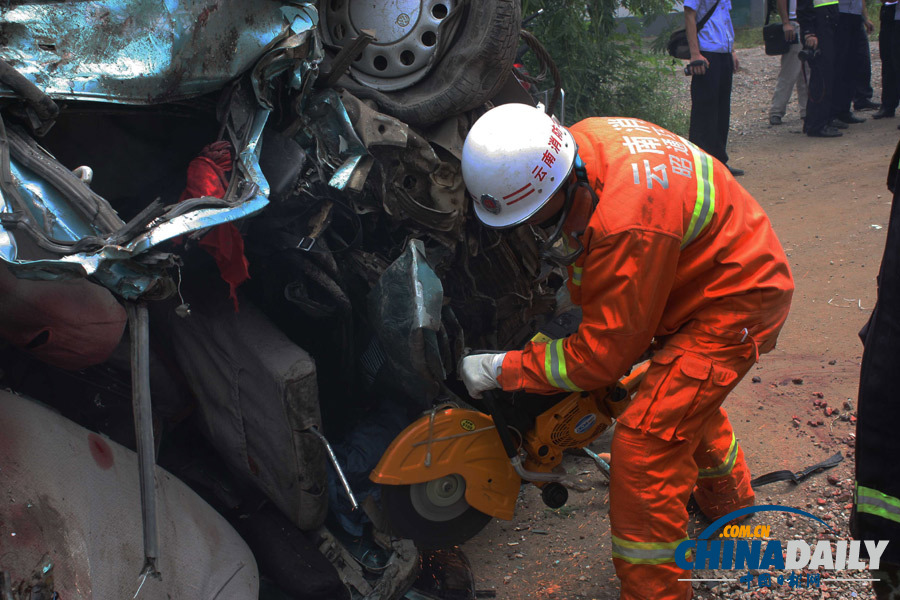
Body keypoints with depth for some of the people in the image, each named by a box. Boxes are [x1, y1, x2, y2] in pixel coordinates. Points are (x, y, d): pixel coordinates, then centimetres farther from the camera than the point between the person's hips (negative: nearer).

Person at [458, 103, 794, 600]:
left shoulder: (627, 226, -40)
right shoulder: (580, 141, -12)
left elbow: (603, 355, -29)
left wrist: (502, 369, -22)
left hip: (736, 304, -10)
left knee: (646, 440, -15)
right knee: (686, 389, 33)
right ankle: (728, 499, 61)